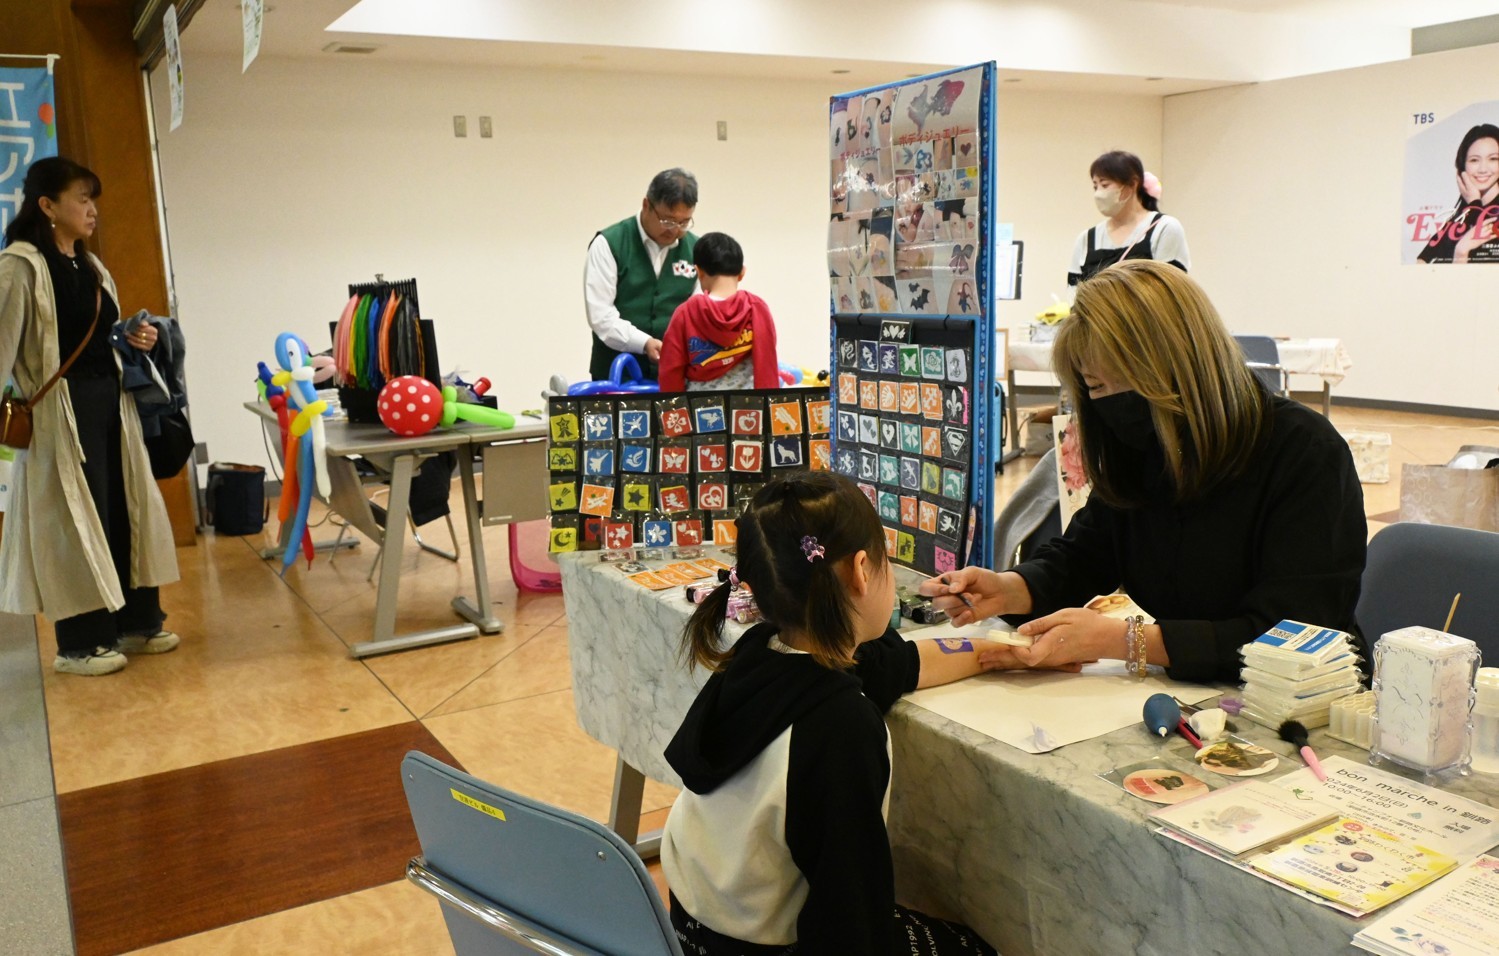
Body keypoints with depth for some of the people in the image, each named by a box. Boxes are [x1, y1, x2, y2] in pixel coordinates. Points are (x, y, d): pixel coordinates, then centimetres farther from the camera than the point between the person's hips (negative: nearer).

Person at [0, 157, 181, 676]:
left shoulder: (91, 265, 14)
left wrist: (135, 341, 3)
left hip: (111, 403, 8)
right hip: (61, 411, -8)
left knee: (128, 511, 11)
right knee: (74, 521, -1)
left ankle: (136, 623, 24)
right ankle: (79, 644, 12)